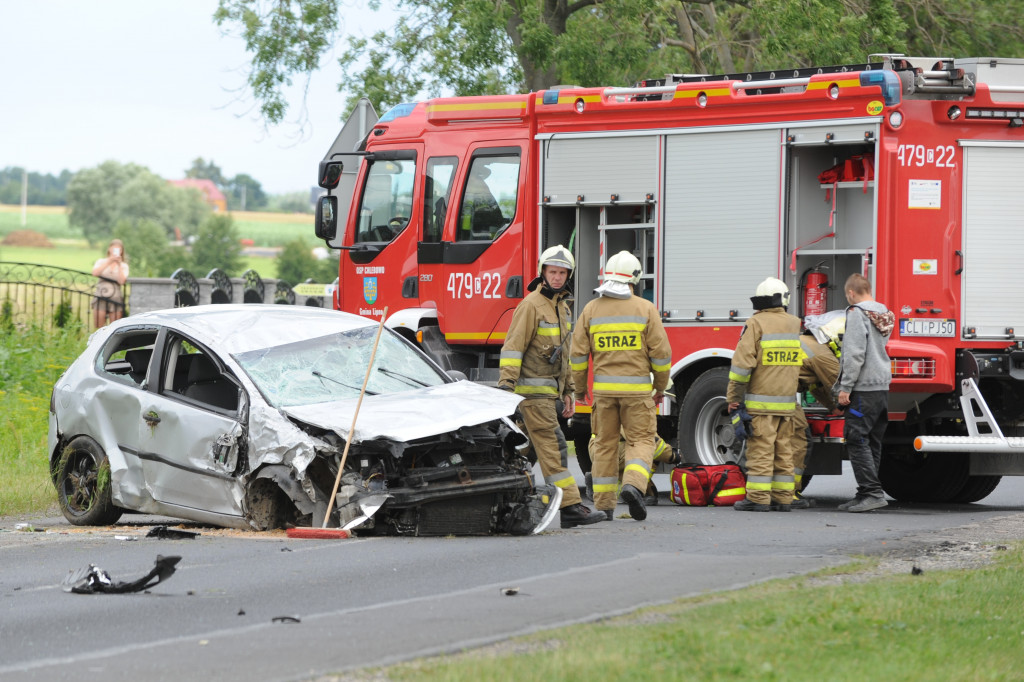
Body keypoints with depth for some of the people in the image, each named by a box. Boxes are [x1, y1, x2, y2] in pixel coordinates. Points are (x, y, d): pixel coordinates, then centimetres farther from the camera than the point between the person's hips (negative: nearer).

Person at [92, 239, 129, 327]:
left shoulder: (123, 266, 12)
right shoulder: (101, 262, 14)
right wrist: (109, 261, -10)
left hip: (116, 297, 0)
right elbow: (95, 272, -8)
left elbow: (121, 281, -5)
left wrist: (119, 265, -6)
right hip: (101, 297, 0)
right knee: (98, 328, -8)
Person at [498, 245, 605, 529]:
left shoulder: (562, 306, 17)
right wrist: (506, 386, -22)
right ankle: (571, 507, -16)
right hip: (533, 390, -9)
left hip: (549, 390, 9)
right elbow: (513, 346, -15)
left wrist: (568, 392, 22)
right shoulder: (532, 305, -11)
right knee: (553, 446, -12)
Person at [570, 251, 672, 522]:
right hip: (637, 388, -2)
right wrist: (661, 387, 9)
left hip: (603, 388, 2)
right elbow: (661, 353, -4)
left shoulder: (591, 309, 3)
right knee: (641, 440, 5)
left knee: (605, 444, 10)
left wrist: (579, 386, 16)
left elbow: (578, 353, 3)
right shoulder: (645, 309, -4)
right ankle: (633, 485, -21)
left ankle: (604, 505, 10)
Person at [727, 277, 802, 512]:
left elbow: (743, 362, -12)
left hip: (761, 400, -5)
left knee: (761, 449, -5)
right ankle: (782, 498, 11)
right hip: (787, 400, 5)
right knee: (783, 450, 9)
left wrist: (734, 397, -6)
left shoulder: (757, 323, -8)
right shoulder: (794, 323, 10)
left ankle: (758, 498, -6)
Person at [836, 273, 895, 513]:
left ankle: (872, 492, -15)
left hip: (864, 388, -9)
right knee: (872, 442, 11)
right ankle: (867, 494, 14)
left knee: (857, 441, -9)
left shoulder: (857, 313, -10)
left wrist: (846, 387, -15)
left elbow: (855, 354, -18)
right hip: (883, 386, 9)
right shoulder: (884, 314, 17)